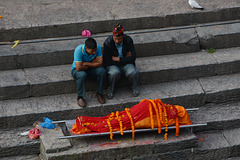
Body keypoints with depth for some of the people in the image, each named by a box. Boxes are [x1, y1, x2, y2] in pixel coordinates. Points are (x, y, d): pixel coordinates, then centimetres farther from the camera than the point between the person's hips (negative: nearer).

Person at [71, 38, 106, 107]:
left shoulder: (97, 47, -20)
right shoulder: (78, 50, -31)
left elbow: (100, 63, -19)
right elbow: (79, 68, -35)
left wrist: (86, 64, -26)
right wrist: (93, 63, -20)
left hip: (90, 70, 3)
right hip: (76, 70, -3)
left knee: (102, 71, -26)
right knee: (82, 75, -38)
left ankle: (100, 93, -7)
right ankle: (80, 97, -17)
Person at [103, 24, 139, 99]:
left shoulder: (128, 40, -11)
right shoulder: (107, 43, -17)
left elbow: (133, 58, -11)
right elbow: (108, 61, -18)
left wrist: (118, 59, -19)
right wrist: (125, 58, -14)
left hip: (126, 64, 2)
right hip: (112, 65, -2)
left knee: (133, 72, -30)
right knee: (115, 73, -37)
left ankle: (134, 87, 4)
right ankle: (111, 89, -6)